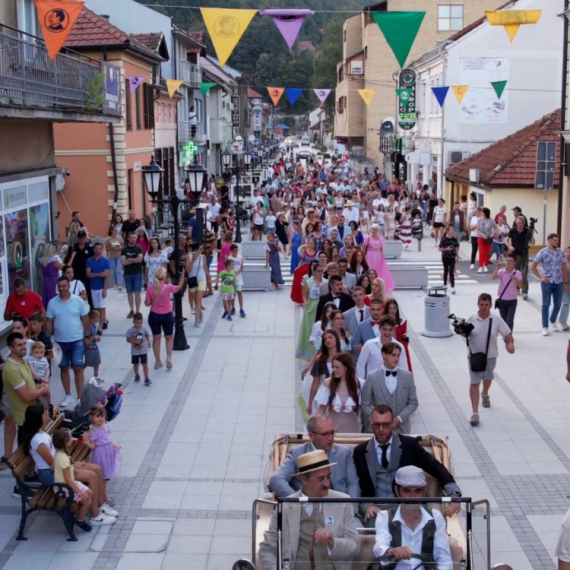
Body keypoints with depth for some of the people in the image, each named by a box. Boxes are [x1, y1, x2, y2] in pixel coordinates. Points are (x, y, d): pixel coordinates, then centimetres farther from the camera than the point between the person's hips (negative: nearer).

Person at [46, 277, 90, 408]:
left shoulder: (78, 301, -6)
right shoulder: (52, 303, -2)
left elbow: (85, 319, 0)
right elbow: (49, 322, 2)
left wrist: (87, 336, -1)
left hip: (77, 341, -2)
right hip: (60, 342, 2)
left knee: (78, 368, -2)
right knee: (64, 368, 11)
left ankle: (80, 397, 2)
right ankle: (68, 396, 23)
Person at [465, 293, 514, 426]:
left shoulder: (496, 319, -12)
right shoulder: (472, 319, -10)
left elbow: (507, 333, -11)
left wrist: (510, 343, -30)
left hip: (490, 356, 2)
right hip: (474, 355, -2)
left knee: (488, 378, 27)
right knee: (474, 383, -9)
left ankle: (485, 395, 59)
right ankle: (475, 413, -9)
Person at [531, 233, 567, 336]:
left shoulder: (561, 253, 3)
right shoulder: (542, 253, -6)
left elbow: (564, 269, 7)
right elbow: (533, 267, -2)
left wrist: (566, 283, 6)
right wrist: (540, 278, -8)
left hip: (559, 282, 3)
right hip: (547, 282, -3)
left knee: (557, 304, 11)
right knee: (546, 304, 0)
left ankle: (553, 321, 34)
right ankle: (545, 327, 5)